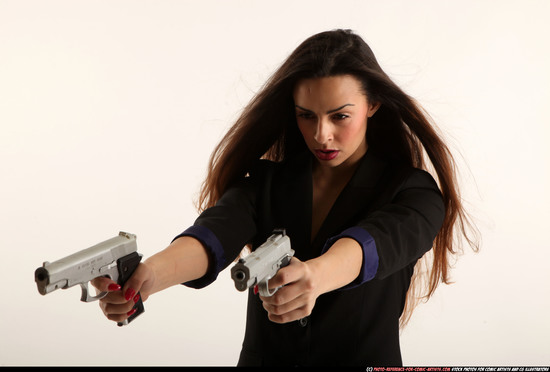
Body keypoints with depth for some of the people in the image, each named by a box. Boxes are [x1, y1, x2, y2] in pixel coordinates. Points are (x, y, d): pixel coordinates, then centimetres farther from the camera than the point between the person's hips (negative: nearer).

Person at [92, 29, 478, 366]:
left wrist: (315, 276, -46)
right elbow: (216, 231, -17)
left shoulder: (413, 194, -5)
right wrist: (149, 273, -37)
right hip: (262, 356, 2)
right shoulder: (266, 182, 1)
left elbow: (376, 243, -25)